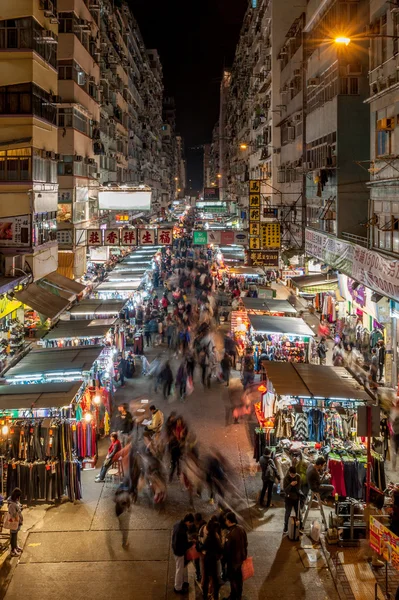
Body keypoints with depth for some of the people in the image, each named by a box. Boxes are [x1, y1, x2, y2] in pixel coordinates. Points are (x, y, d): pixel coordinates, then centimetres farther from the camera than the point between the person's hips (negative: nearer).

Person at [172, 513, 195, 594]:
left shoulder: (178, 523, -8)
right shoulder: (182, 531, -37)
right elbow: (183, 545, -30)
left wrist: (187, 541, 4)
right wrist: (191, 543, -16)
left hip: (176, 549, 9)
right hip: (180, 551, -9)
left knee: (184, 567, 28)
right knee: (180, 569, 13)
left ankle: (184, 581, 48)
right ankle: (178, 588, 32)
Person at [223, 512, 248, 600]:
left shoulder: (230, 534, -32)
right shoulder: (241, 529, -8)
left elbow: (227, 549, -23)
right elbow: (245, 543, 4)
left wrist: (225, 559, -6)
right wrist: (244, 554, 17)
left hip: (233, 559, -7)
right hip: (241, 557, 7)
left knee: (233, 578, 13)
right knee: (239, 577, 23)